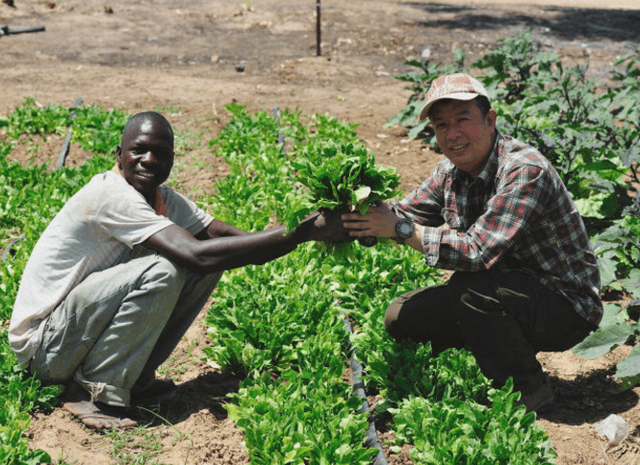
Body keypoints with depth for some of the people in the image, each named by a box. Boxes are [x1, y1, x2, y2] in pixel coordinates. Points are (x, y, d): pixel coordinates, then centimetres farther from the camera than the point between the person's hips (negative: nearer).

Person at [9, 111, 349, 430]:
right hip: (42, 347, -8)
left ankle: (136, 377, 3)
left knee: (216, 258, -2)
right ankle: (95, 392, -17)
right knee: (160, 272, -30)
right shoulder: (113, 195, -25)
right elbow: (198, 254, -35)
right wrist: (303, 231, -35)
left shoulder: (163, 198, 3)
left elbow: (228, 236, -4)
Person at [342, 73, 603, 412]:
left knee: (470, 288, -34)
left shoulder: (524, 171, -26)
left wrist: (401, 229, -28)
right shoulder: (452, 172, 0)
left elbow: (477, 252, -34)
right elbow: (405, 213, 9)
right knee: (401, 318, 0)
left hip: (567, 308, -8)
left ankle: (527, 389, -12)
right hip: (506, 297, 8)